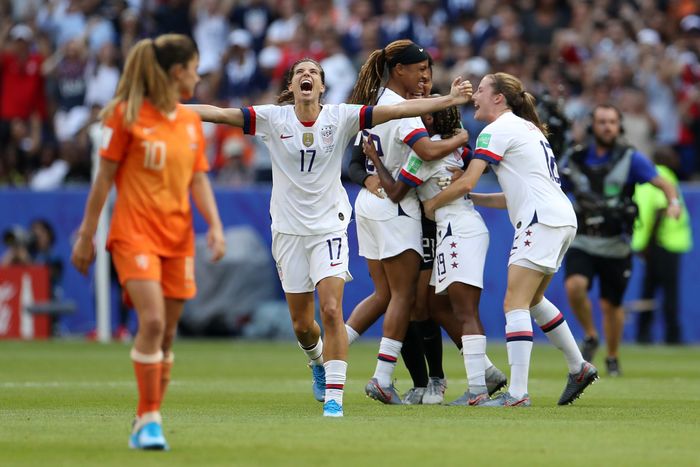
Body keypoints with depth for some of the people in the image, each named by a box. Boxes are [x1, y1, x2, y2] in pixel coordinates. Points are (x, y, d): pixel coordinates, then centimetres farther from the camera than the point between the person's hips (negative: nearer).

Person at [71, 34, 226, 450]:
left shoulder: (191, 121, 12)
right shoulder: (128, 115, -5)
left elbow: (198, 180, 13)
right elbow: (105, 177, -3)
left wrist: (215, 225, -4)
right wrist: (86, 235, -2)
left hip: (178, 236, 6)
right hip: (135, 232, -6)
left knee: (167, 334, 5)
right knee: (152, 322, -20)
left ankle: (148, 421, 16)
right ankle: (149, 419, -12)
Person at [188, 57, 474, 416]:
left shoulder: (340, 117, -5)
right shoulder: (272, 118, -3)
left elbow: (397, 110, -11)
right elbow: (218, 114, -9)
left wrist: (449, 100, -20)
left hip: (329, 226, -1)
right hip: (288, 229, 1)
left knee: (331, 310, -17)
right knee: (301, 324, 9)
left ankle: (334, 396, -13)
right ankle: (318, 362, 43)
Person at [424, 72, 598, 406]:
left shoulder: (497, 130, -4)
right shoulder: (526, 128, 24)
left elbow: (466, 182, -10)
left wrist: (432, 204, 5)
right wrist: (472, 200, 22)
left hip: (541, 221, -10)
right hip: (562, 218, 10)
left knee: (515, 304, -12)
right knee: (532, 300, 23)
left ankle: (517, 393, -20)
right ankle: (579, 368, 28)